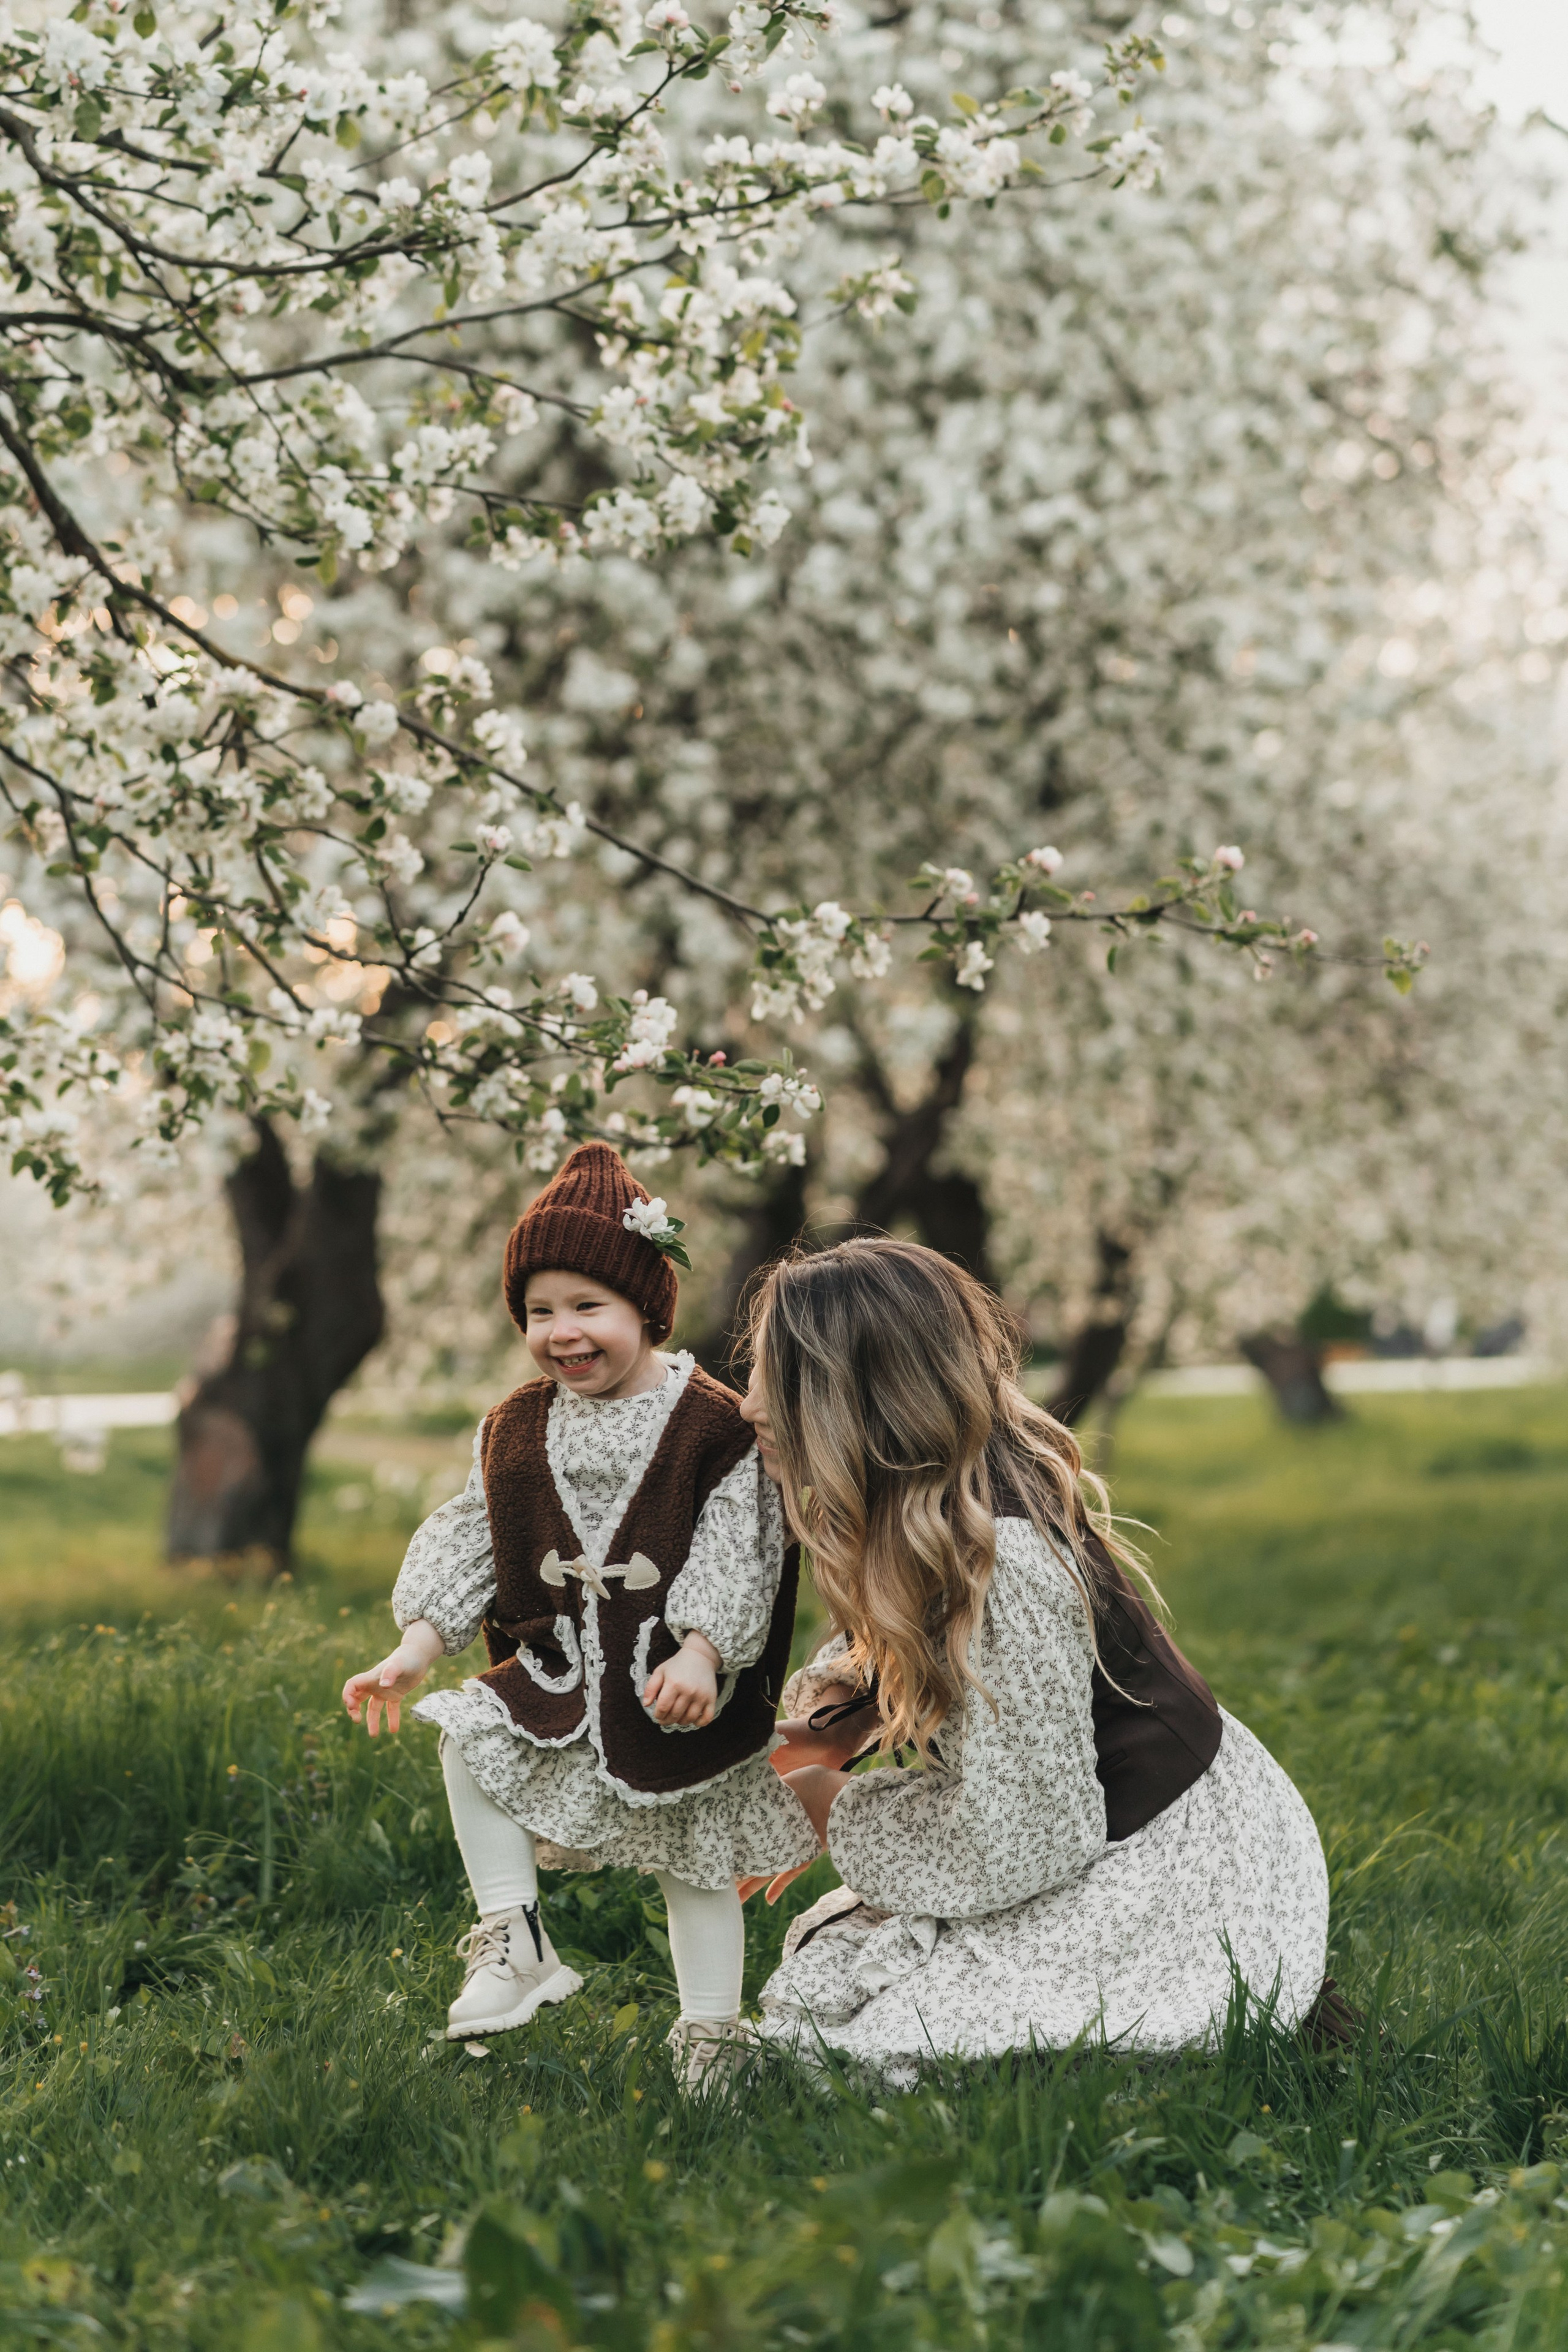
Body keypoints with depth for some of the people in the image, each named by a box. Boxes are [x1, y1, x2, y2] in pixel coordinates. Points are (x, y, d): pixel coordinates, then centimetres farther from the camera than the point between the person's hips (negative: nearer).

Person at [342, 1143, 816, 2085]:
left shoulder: (713, 1426, -13)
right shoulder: (519, 1429, 2)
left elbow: (735, 1555, -15)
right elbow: (470, 1541, 6)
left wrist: (700, 1652, -27)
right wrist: (418, 1645, -3)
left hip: (679, 1682, -4)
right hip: (557, 1670, 4)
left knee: (697, 1863, 6)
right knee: (468, 1739, -18)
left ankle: (711, 2033, 19)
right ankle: (514, 1941, -9)